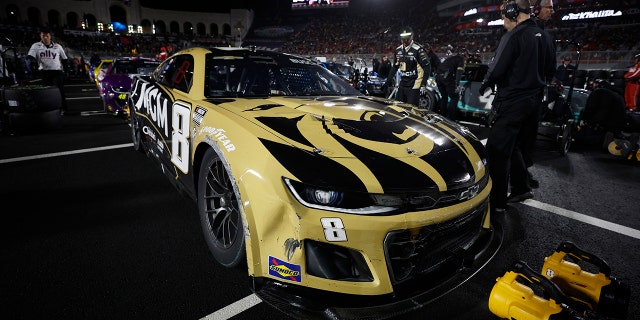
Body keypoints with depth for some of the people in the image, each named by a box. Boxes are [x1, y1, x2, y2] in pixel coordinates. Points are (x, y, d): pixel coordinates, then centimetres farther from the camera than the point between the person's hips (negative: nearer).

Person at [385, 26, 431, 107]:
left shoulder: (418, 49, -11)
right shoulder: (398, 50, 10)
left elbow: (427, 67, -11)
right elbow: (394, 66, 21)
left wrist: (424, 84, -16)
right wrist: (388, 80, 14)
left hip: (414, 85, -7)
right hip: (402, 84, 7)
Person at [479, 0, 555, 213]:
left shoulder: (513, 36, -15)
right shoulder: (544, 36, 11)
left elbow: (496, 70, -20)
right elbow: (549, 69, 19)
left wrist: (484, 86, -2)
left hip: (511, 102, -9)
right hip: (533, 100, 9)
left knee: (497, 150, -2)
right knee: (512, 146, 22)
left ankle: (497, 202, 4)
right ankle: (522, 188, 28)